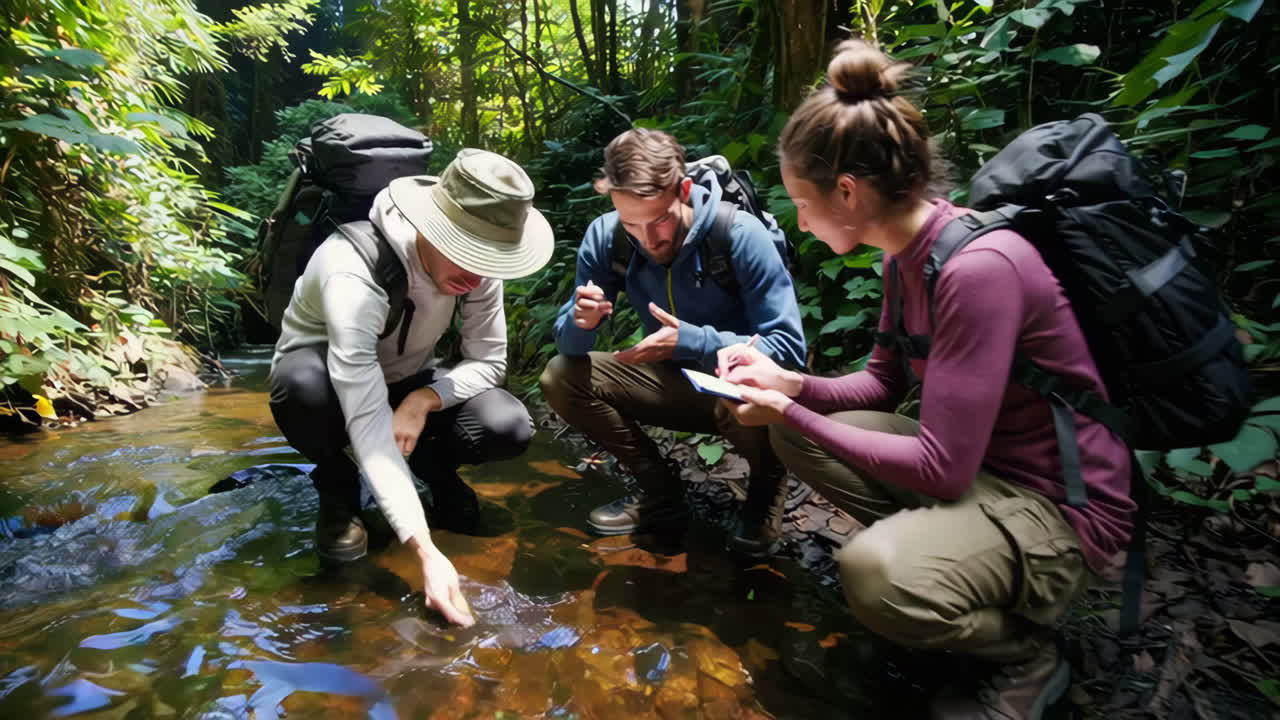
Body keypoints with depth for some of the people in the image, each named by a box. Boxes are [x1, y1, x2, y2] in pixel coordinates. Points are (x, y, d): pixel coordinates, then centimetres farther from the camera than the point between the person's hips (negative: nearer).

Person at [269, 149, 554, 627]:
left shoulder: (475, 263, -21)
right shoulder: (355, 273, -38)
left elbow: (489, 361, -12)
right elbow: (368, 426, -43)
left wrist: (423, 400, -32)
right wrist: (427, 554, -47)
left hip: (407, 380, 3)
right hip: (325, 375, -3)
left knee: (510, 429, -23)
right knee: (303, 384, -40)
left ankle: (433, 464, 10)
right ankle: (337, 488, -7)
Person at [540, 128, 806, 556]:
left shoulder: (742, 235, -24)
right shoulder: (605, 237, -13)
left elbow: (789, 349, -25)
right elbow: (569, 345, -8)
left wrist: (691, 341, -39)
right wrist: (580, 322, -33)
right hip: (673, 382, 4)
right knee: (561, 378, -12)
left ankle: (766, 490, -1)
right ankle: (659, 489, 3)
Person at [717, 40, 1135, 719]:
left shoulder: (978, 267, -29)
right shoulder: (906, 252, -1)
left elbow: (940, 468, -28)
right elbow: (881, 385, 9)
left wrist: (792, 413, -19)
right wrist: (786, 383, -8)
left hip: (1059, 505, -8)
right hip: (974, 462, 8)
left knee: (875, 574, -33)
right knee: (795, 431, 1)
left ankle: (1027, 653, 0)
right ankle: (929, 549, 10)